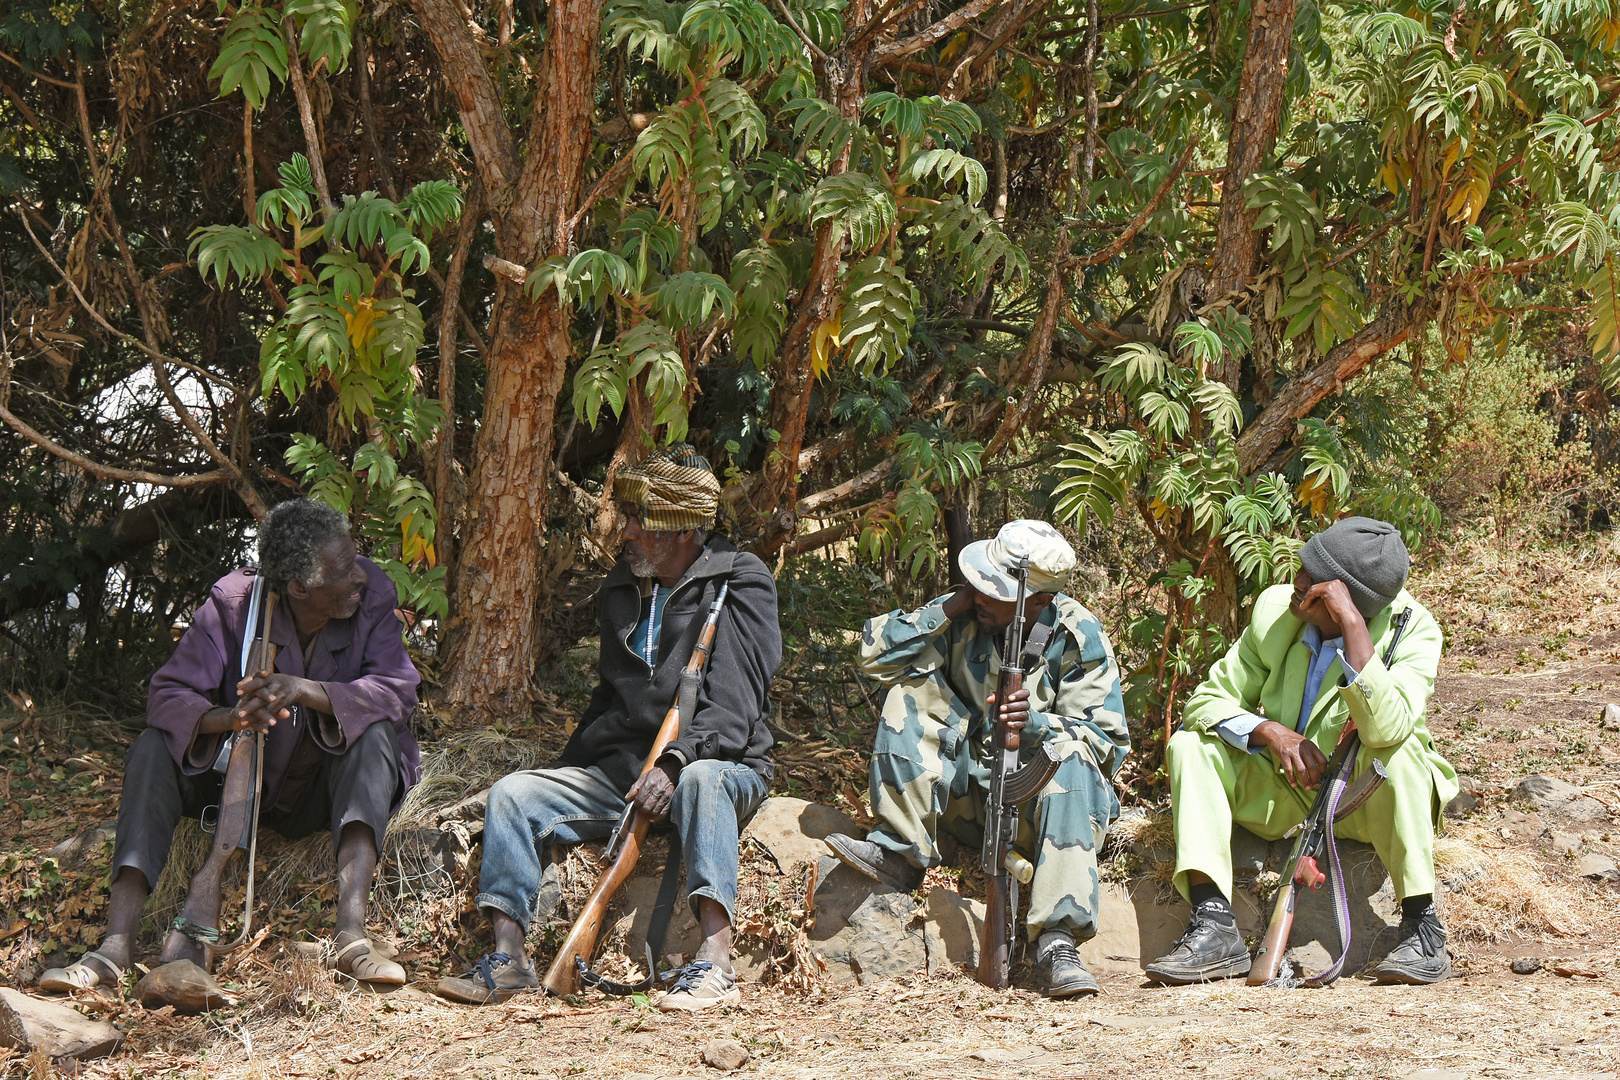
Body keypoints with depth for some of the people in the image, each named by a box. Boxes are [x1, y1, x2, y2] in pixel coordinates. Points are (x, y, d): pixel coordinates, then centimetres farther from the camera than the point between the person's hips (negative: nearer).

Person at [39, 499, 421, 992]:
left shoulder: (372, 593, -14)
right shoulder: (234, 601, -15)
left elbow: (398, 692, -25)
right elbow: (167, 694, -20)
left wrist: (306, 690, -41)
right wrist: (228, 718, -42)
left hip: (324, 791, -1)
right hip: (243, 782, 1)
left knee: (374, 736, -32)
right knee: (153, 749, -23)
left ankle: (351, 934, -46)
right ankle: (116, 945, -35)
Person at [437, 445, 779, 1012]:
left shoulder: (741, 583, -6)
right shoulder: (621, 591, 15)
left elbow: (734, 706, -17)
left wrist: (675, 762, -30)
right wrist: (565, 767, 18)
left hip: (723, 766, -6)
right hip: (622, 767, 6)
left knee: (701, 780, -41)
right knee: (513, 793, -10)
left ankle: (715, 965, -48)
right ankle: (509, 958, -17)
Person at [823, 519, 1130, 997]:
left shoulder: (1079, 637, -9)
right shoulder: (964, 616, 0)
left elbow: (1107, 740, -14)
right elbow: (876, 654, -7)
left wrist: (1037, 724, -33)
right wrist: (952, 608, -13)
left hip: (1037, 801, -3)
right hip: (968, 792, 3)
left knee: (1071, 754, -37)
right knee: (915, 689, -14)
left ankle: (1057, 942, -48)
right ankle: (900, 852, -25)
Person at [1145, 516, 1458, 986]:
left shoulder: (1413, 629, -20)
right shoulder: (1276, 610, -8)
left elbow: (1386, 728, -38)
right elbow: (1209, 698, -4)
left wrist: (1351, 623, -39)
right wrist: (1269, 731, -24)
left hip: (1368, 801, -4)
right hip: (1285, 795, 4)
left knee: (1395, 751, -35)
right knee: (1191, 744, -16)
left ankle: (1422, 929, -25)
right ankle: (1214, 928, -27)